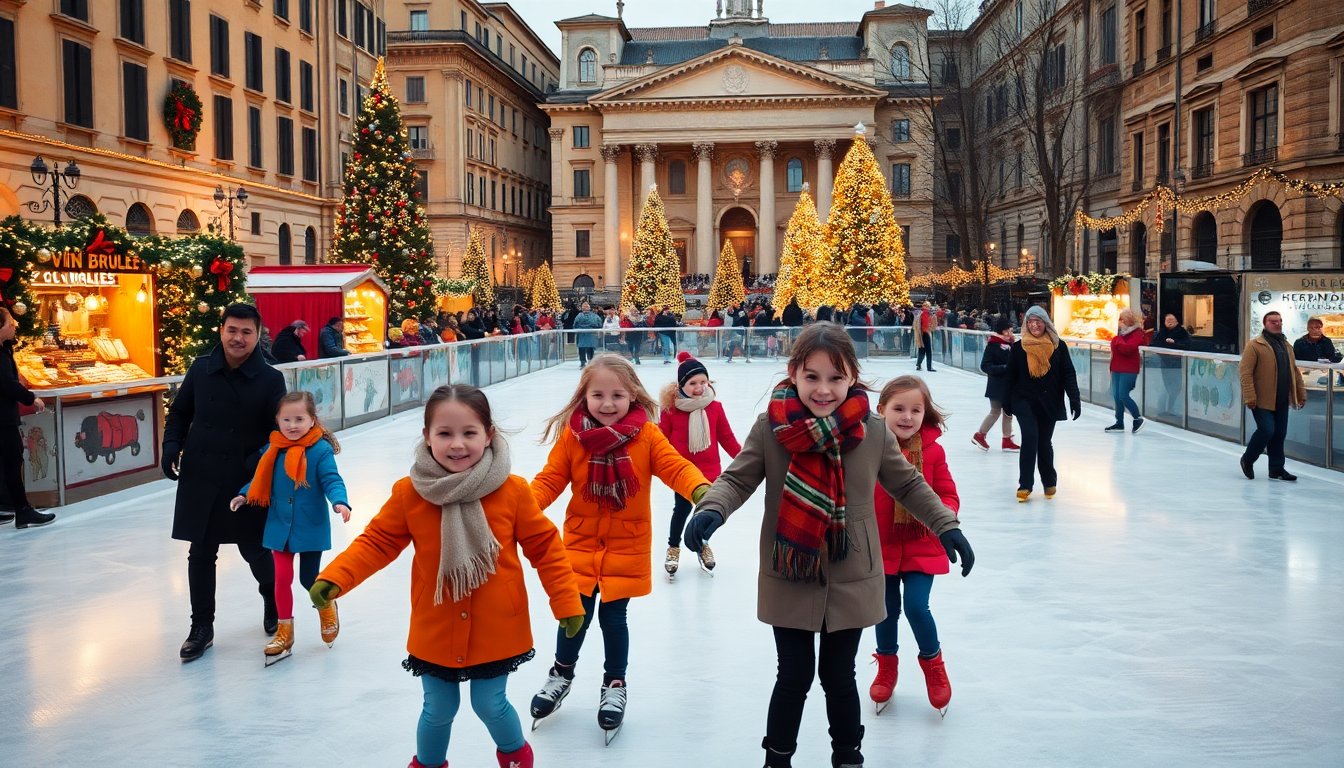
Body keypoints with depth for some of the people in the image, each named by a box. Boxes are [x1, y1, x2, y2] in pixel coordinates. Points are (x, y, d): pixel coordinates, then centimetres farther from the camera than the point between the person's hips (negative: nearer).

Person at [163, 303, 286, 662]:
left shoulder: (270, 379, -8)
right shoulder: (201, 369, 0)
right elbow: (179, 412, 13)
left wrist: (260, 462, -22)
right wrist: (172, 446, -2)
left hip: (246, 481, -2)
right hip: (200, 477, 2)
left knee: (255, 550, 10)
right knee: (201, 554, 9)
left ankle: (274, 605, 40)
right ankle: (202, 627, 23)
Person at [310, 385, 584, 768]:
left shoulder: (513, 491, -13)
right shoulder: (409, 493, -11)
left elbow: (544, 547, -6)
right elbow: (377, 542, -5)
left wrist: (567, 602, -6)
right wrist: (334, 578, -19)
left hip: (496, 631, -1)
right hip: (435, 632, 1)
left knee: (490, 705, 10)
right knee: (439, 709, 14)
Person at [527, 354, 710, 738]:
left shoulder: (647, 435, -9)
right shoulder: (571, 436, -8)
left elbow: (676, 467, -18)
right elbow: (550, 480, -6)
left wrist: (701, 490, -38)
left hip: (626, 547, -1)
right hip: (580, 544, 1)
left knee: (613, 616, 6)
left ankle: (615, 684, 30)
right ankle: (562, 673, 35)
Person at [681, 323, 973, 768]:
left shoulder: (872, 431, -8)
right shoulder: (771, 427, -12)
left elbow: (908, 484, 5)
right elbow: (738, 479, -7)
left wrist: (945, 526, -2)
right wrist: (710, 510, -26)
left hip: (851, 582, 1)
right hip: (789, 580, -1)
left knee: (839, 675, 15)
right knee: (794, 676, 9)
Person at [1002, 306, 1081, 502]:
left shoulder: (1058, 346, -1)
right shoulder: (1018, 347, -1)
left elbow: (1068, 374, -1)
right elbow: (1011, 377, 5)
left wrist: (1074, 399, -9)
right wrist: (1007, 403, 8)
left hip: (1049, 402, 1)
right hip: (1024, 400, -1)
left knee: (1044, 442, 10)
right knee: (1030, 437, -18)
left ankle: (1049, 481, 31)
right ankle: (1025, 485, -12)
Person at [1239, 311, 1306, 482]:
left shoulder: (1286, 345, 14)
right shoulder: (1255, 345, -9)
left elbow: (1294, 371, 19)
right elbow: (1246, 372, -14)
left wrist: (1301, 393, 15)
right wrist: (1250, 396, -20)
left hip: (1282, 401, 7)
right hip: (1262, 400, -7)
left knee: (1279, 434, 9)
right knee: (1267, 431, -11)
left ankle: (1277, 469, 18)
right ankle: (1247, 460, 12)